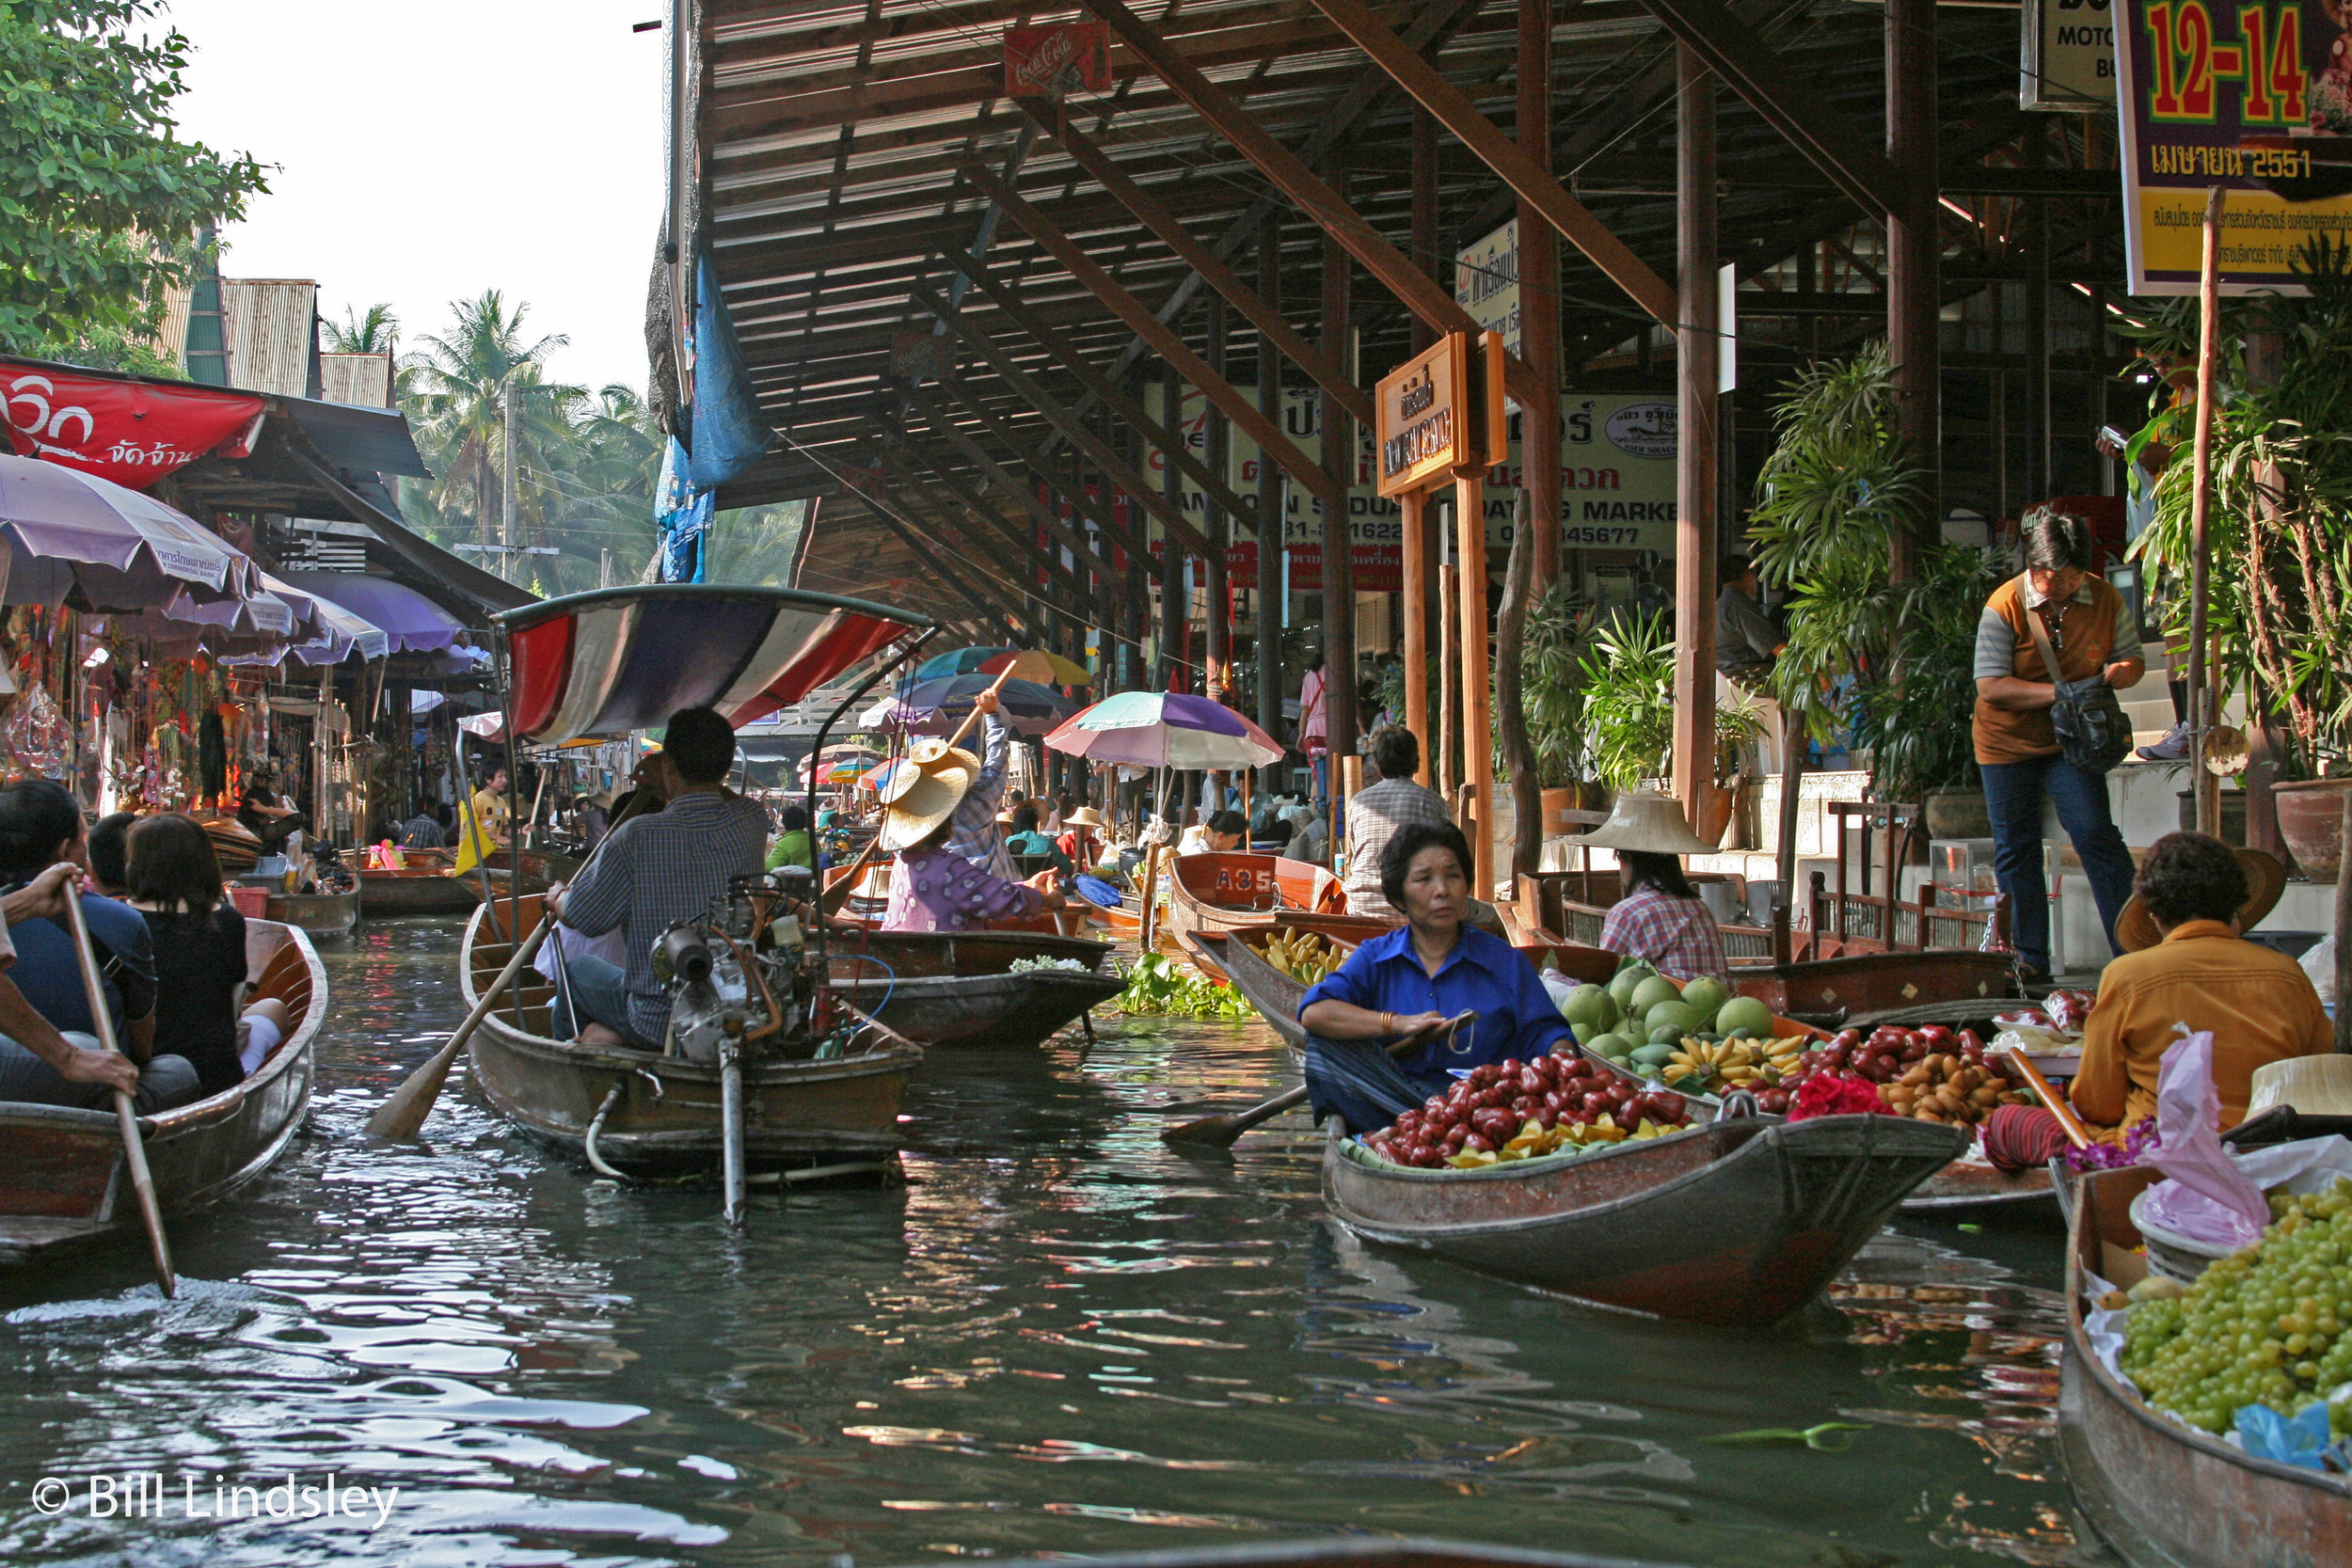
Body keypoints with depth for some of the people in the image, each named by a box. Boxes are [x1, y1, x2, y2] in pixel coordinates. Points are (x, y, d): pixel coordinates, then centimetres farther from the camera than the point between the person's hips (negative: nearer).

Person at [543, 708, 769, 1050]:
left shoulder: (638, 837, -19)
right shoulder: (752, 824, -8)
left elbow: (581, 918, -4)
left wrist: (557, 898, 16)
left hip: (658, 1025, -4)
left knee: (575, 968, 24)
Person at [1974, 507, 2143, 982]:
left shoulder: (2105, 599, -6)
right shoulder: (2005, 605, -16)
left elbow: (2132, 660, 5)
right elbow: (1990, 685, -20)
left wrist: (2122, 671, -20)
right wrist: (2060, 692, -28)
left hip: (2071, 740, 1)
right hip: (2008, 742, -1)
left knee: (2096, 835, -12)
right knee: (2015, 851, 2)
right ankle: (2031, 960, 11)